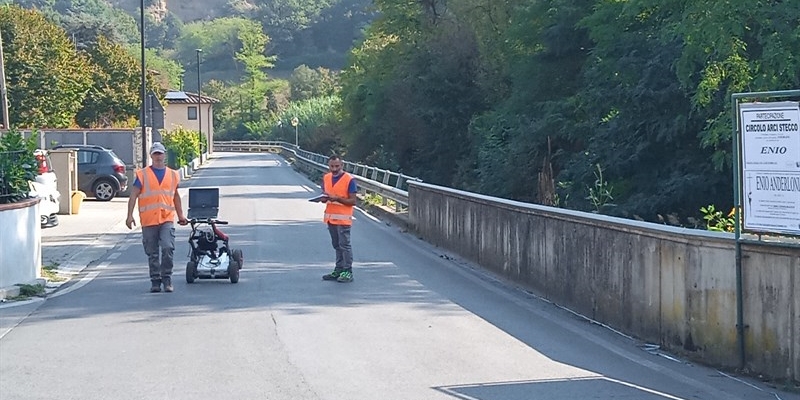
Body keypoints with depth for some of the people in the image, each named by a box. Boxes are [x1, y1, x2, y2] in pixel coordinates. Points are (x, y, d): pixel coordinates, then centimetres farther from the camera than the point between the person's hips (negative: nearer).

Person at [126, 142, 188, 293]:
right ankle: (155, 281, 17)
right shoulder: (143, 175, 4)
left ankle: (167, 280, -3)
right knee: (152, 254, 6)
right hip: (148, 220, 0)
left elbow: (176, 196, 23)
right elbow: (133, 196, 1)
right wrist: (130, 215, -7)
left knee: (168, 248, -15)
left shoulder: (173, 175, 12)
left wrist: (180, 215, 24)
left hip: (167, 219, 1)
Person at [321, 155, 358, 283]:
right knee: (336, 245, 13)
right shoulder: (326, 178, 10)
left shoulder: (349, 179, -10)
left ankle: (348, 272, -1)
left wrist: (337, 199, -21)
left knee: (344, 245, -5)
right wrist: (324, 198, -5)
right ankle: (338, 271, 18)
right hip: (330, 216, 7)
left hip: (343, 217, -6)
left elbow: (353, 201, -10)